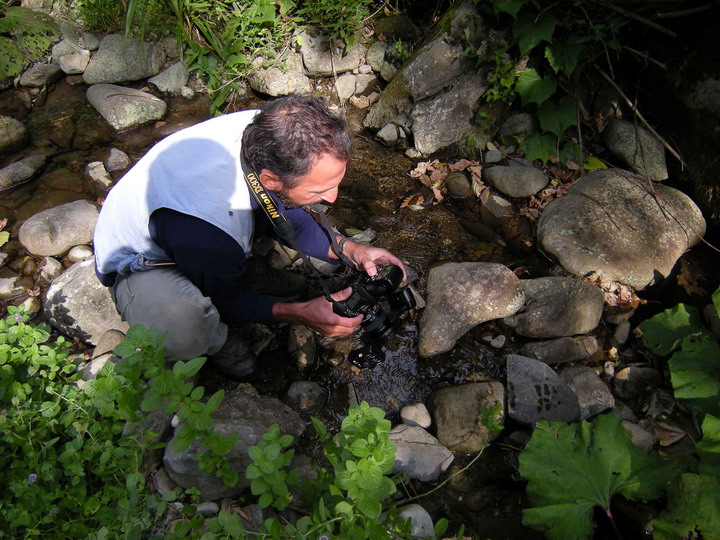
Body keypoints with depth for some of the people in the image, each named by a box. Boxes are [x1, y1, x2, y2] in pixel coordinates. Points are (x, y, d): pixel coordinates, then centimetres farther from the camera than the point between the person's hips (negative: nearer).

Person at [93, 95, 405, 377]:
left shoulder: (267, 135, -26)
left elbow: (292, 216, -5)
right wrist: (299, 313, -26)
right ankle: (218, 339, -2)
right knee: (181, 326, -38)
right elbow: (226, 302, -21)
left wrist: (350, 250, -16)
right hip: (145, 262, -5)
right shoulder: (207, 232, -45)